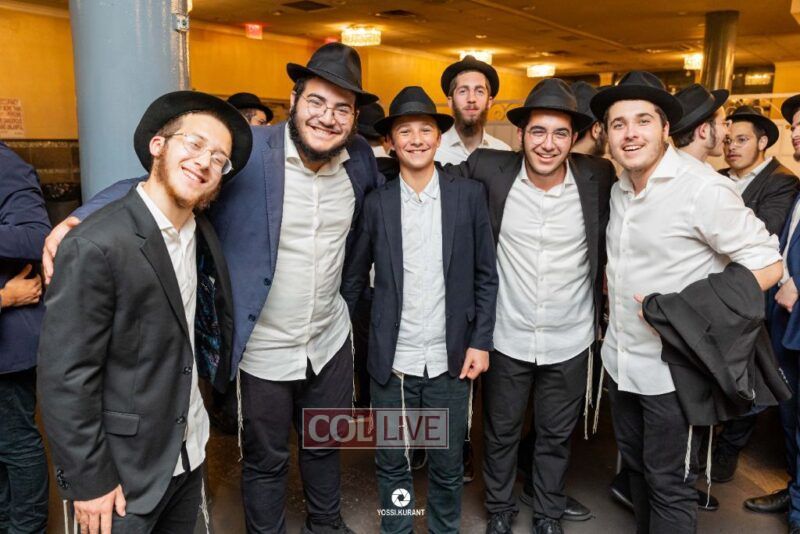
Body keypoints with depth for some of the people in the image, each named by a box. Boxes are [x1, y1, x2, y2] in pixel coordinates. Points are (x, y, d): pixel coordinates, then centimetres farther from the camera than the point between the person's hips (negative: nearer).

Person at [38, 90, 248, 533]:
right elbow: (64, 379, -20)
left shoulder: (202, 233, 1)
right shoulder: (95, 246, -22)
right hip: (126, 468, -6)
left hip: (190, 452, 7)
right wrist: (88, 480, -16)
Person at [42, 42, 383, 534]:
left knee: (325, 446, 26)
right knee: (265, 460, 18)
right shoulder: (246, 150, -19)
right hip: (262, 350, -4)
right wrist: (80, 218, -36)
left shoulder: (360, 158, -4)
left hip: (330, 341, 5)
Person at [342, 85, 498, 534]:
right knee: (392, 463, 14)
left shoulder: (470, 195, -1)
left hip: (451, 358, 0)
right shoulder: (377, 202, 0)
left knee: (448, 466, 14)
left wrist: (480, 341, -4)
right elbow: (355, 277, 5)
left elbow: (486, 276, 2)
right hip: (392, 360, 0)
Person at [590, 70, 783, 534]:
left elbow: (767, 265, -17)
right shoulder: (620, 190, 6)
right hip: (620, 360, 7)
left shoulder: (703, 189, -17)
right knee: (635, 464, 22)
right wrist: (612, 297, 4)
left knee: (668, 483, 6)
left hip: (671, 369, -7)